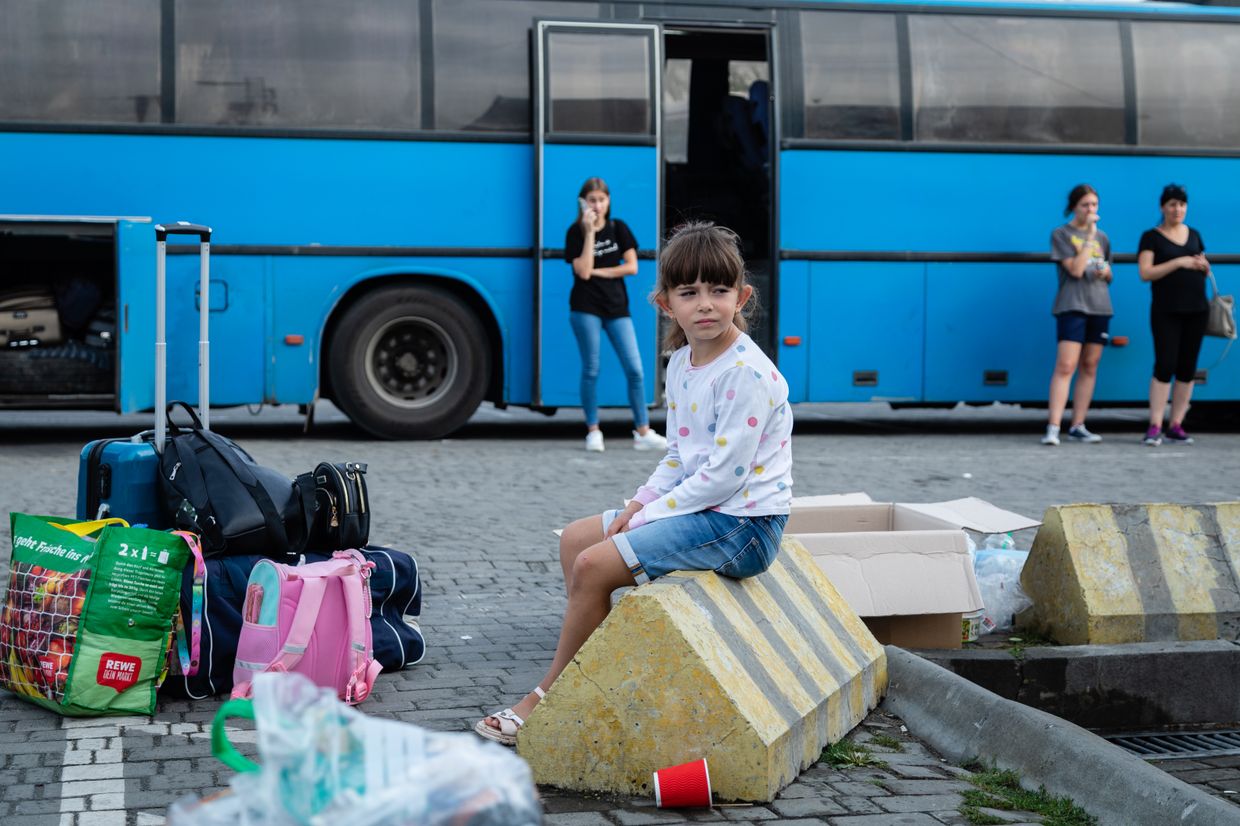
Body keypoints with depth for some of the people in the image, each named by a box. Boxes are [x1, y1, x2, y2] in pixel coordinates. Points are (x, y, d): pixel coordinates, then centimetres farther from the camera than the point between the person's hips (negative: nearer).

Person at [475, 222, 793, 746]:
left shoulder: (747, 373, -20)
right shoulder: (681, 365, 9)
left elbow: (723, 475, -22)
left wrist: (652, 517, -15)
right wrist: (638, 507, 0)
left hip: (744, 523, -10)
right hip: (698, 505, 10)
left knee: (593, 566, -17)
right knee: (575, 538, 9)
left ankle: (549, 698, 0)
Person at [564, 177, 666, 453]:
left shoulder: (618, 228, 7)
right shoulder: (576, 232, -2)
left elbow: (631, 266, -1)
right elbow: (582, 271, -14)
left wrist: (597, 271, -7)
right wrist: (590, 232, -16)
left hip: (616, 306, 3)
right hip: (586, 308, -3)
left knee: (634, 368, -2)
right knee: (591, 369, 0)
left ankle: (643, 432, 4)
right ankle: (593, 431, 10)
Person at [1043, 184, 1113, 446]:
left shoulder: (1102, 238, 16)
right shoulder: (1061, 234, -2)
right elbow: (1075, 269, -13)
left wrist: (1106, 272, 0)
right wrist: (1090, 236, -12)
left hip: (1099, 307, 6)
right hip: (1072, 306, -6)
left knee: (1089, 367, 5)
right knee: (1065, 366, -15)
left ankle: (1078, 426, 9)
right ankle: (1053, 428, -19)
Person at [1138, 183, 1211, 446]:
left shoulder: (1194, 235, 14)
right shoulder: (1151, 237, -1)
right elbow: (1145, 273, -11)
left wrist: (1204, 266, -2)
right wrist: (1179, 262, -17)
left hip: (1196, 310, 5)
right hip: (1166, 312, -5)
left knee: (1187, 368, 4)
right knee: (1165, 366, -11)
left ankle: (1176, 426, 8)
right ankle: (1155, 427, -9)